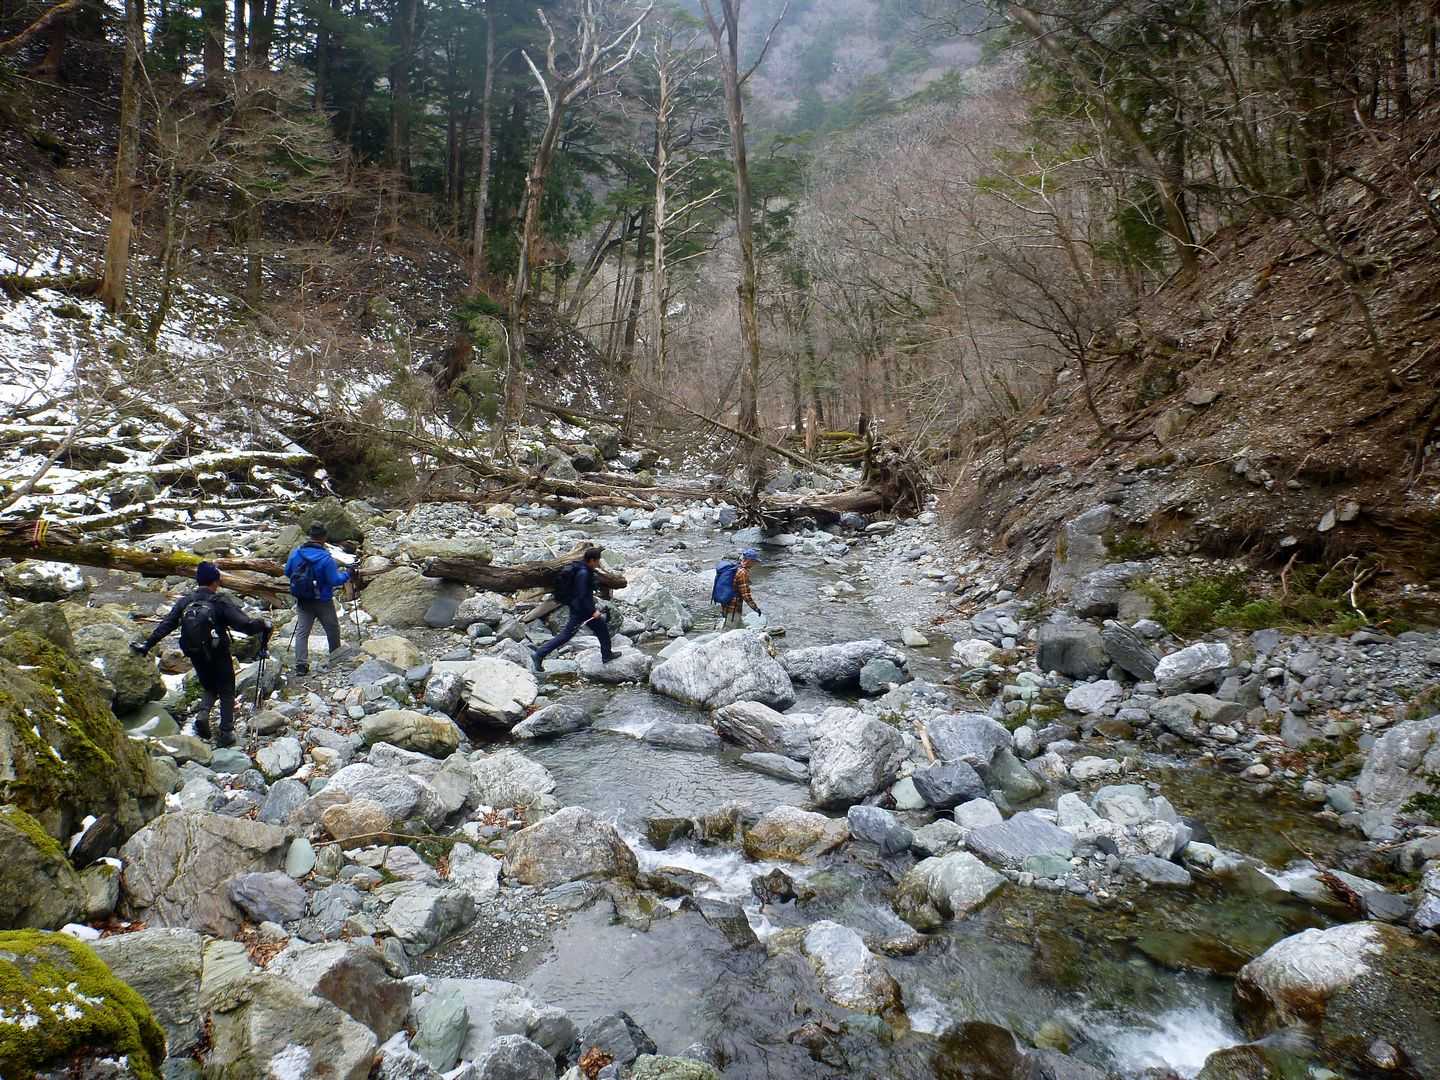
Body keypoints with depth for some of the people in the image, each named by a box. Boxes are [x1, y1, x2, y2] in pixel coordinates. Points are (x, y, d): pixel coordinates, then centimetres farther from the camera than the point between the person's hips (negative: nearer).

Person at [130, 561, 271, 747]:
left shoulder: (184, 602, -3)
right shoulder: (220, 604, -16)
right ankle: (226, 733, 6)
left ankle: (203, 714, -2)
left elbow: (165, 626, -3)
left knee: (209, 688, 25)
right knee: (226, 692, 11)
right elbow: (245, 625, -22)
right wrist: (263, 626, -6)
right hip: (219, 656, -4)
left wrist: (147, 645, 4)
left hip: (196, 656, 4)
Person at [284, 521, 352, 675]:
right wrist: (346, 574, -2)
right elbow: (334, 580, -19)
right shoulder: (326, 558, -22)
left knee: (301, 632, 6)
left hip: (302, 601, 4)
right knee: (333, 630, 15)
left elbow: (287, 572, 6)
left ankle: (301, 665, -3)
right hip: (323, 602, -4)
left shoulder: (295, 553, -7)